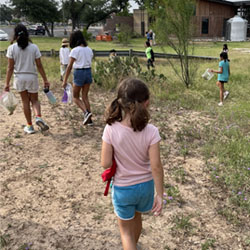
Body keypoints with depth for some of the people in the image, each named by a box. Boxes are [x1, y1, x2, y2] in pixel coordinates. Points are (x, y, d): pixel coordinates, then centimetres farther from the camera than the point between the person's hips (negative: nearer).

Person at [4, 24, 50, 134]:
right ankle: (38, 117, -12)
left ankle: (29, 126, 17)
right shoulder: (34, 47, -4)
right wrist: (45, 80, 3)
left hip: (19, 77, 0)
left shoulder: (12, 48, -6)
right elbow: (39, 66, -4)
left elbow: (10, 67, -7)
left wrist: (7, 83, -1)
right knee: (34, 100, 16)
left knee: (25, 101, 12)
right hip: (32, 77, 0)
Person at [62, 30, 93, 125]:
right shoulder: (89, 49, 8)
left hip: (79, 73, -6)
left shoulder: (75, 50, -11)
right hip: (88, 72, 6)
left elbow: (69, 66, -12)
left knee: (76, 97, 10)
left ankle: (86, 112, -12)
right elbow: (89, 62, 11)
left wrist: (65, 80, -9)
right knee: (85, 96, 13)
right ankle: (89, 120, 11)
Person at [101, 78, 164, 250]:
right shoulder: (151, 132, -21)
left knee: (126, 229, 21)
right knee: (136, 218, 33)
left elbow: (105, 164, -17)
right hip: (145, 185, 3)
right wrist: (160, 195, -6)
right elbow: (156, 166, -17)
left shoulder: (111, 129, -23)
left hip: (122, 188, -2)